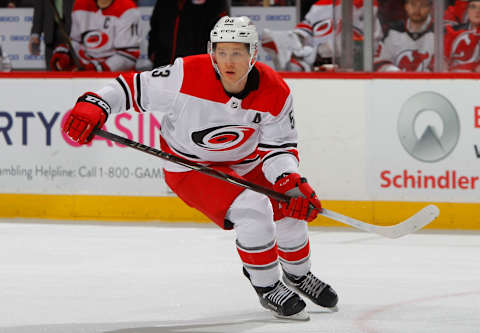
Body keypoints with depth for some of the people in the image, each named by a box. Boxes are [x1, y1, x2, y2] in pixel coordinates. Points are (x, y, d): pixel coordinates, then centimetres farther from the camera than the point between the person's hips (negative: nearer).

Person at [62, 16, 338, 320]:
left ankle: (299, 275, 35)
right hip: (190, 167, -5)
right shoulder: (188, 75, -28)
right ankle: (267, 289, -7)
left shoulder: (275, 92, -18)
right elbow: (135, 88, -20)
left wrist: (292, 184, -31)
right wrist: (93, 106, -33)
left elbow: (279, 148, -13)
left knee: (290, 208, 4)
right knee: (251, 209, -25)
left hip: (244, 163, 5)